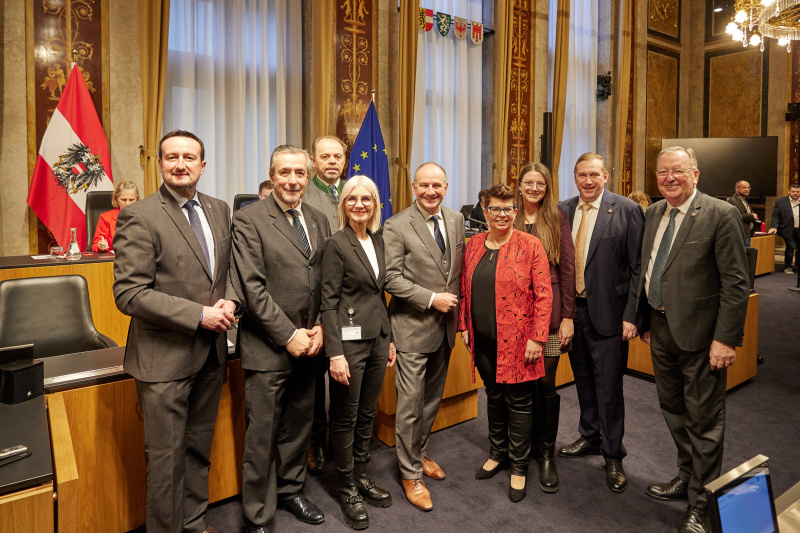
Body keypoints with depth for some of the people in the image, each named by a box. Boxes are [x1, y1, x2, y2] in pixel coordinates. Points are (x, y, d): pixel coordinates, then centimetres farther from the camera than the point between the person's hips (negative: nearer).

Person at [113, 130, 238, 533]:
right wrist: (199, 314, -20)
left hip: (211, 352, 6)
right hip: (165, 357, -6)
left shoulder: (219, 210, 7)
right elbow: (129, 294, -17)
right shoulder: (139, 217, -13)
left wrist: (229, 299, -5)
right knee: (167, 455, 8)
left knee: (199, 448, 21)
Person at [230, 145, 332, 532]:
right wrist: (288, 336, -15)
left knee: (298, 427, 19)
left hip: (308, 344, 6)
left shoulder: (318, 220, 9)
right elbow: (252, 287, -14)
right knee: (262, 436, 6)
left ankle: (291, 491, 41)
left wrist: (320, 328, -2)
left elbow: (327, 281, 10)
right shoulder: (249, 219, -8)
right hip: (267, 347, -5)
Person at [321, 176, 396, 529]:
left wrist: (389, 338, 15)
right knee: (345, 418, 8)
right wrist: (335, 353, -18)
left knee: (367, 414, 17)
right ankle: (348, 489, 25)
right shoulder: (336, 244, -10)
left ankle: (362, 477, 34)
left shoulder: (378, 241, 9)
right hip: (349, 340, -6)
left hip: (377, 338, 7)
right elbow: (329, 302, -13)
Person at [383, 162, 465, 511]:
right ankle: (410, 473, 21)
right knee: (410, 404, 3)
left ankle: (421, 454, 39)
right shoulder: (396, 227, -12)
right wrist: (432, 299, -19)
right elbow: (392, 278, -15)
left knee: (432, 399, 19)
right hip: (413, 326, -6)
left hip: (445, 325, 6)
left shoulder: (456, 220, 6)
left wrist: (455, 303, 7)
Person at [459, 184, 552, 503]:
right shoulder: (474, 245, 7)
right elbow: (465, 289, 13)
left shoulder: (530, 246, -7)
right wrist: (464, 326, 10)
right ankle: (497, 453, 37)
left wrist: (537, 338, -13)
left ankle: (518, 467, 24)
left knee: (518, 402, 6)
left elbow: (544, 295, -10)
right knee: (493, 396, 18)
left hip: (516, 341, -4)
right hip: (483, 341, 5)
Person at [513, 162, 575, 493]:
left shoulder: (557, 219, 2)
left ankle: (547, 454, 18)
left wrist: (567, 316, -5)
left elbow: (567, 269, 0)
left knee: (545, 382, 2)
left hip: (549, 308, -1)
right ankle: (526, 442, 30)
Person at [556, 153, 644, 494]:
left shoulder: (627, 210, -7)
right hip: (572, 310, 5)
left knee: (609, 387, 3)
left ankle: (613, 456, 22)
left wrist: (631, 316, -13)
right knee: (583, 380, 19)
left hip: (607, 312, -4)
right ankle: (591, 437, 39)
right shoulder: (563, 211, 6)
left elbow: (637, 268, -9)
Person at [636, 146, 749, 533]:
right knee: (673, 410, 21)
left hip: (698, 332, -7)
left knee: (704, 420, 7)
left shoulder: (720, 215, -13)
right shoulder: (654, 213, 8)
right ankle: (687, 478, 41)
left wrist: (726, 339, -18)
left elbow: (736, 283, -15)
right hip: (660, 327, 7)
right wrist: (646, 321, 13)